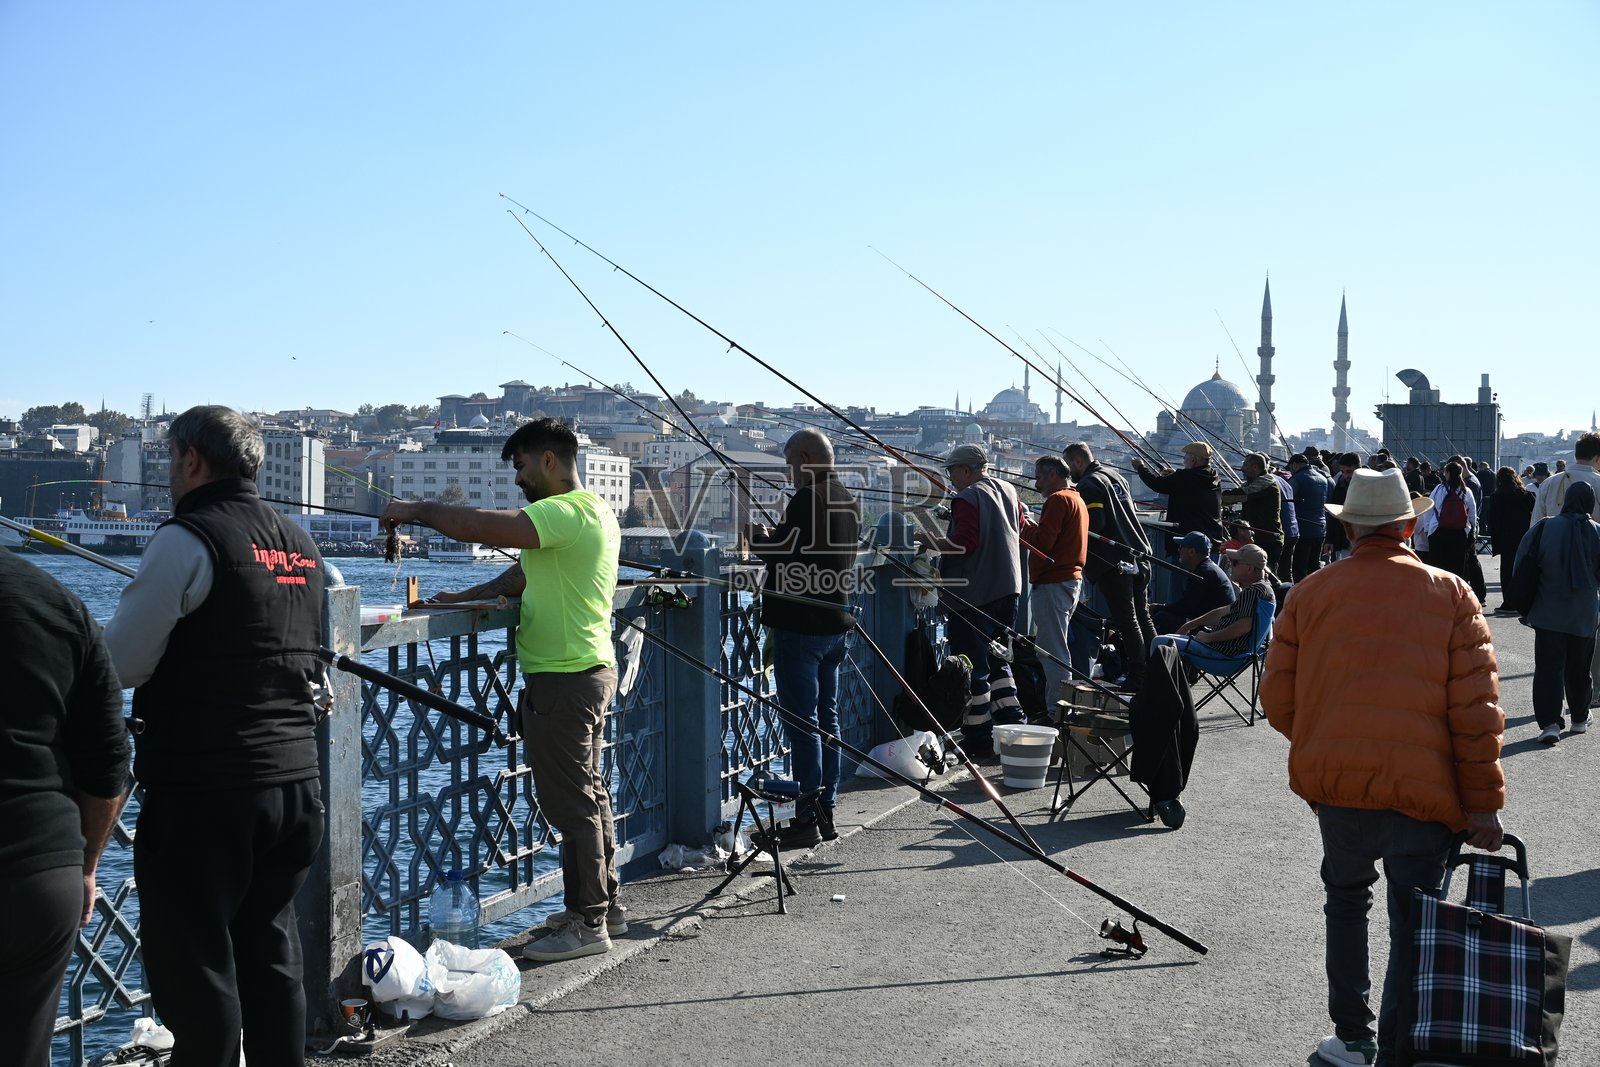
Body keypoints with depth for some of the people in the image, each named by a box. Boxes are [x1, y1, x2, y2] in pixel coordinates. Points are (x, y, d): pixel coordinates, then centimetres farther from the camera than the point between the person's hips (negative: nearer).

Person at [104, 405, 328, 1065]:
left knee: (195, 968, 4)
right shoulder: (301, 546, 12)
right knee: (270, 956, 17)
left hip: (203, 792, -7)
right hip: (297, 782, 7)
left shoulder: (187, 539, -11)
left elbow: (120, 666, -12)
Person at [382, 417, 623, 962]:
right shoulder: (591, 510, 16)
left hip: (562, 679, -11)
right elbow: (528, 571, 21)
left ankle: (588, 924, 6)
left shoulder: (567, 512, -19)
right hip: (590, 670, 11)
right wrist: (468, 596, 11)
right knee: (588, 793, 17)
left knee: (570, 801, -3)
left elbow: (482, 527, -28)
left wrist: (417, 509, -13)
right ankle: (603, 905, 29)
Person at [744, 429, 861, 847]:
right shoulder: (849, 501, 14)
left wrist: (758, 536, 1)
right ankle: (826, 812, 20)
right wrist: (774, 537, 16)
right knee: (827, 719, 13)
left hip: (800, 625, -9)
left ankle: (807, 819, -1)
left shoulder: (808, 498, -15)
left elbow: (780, 550, -20)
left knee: (801, 723, -4)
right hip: (834, 623, 9)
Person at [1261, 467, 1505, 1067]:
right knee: (1413, 929, 8)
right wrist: (1482, 803, 0)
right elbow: (1476, 712, -6)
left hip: (1334, 786, 2)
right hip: (1421, 791, -2)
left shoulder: (1309, 594, 0)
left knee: (1346, 902, 23)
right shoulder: (1451, 596, -3)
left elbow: (1277, 699, 2)